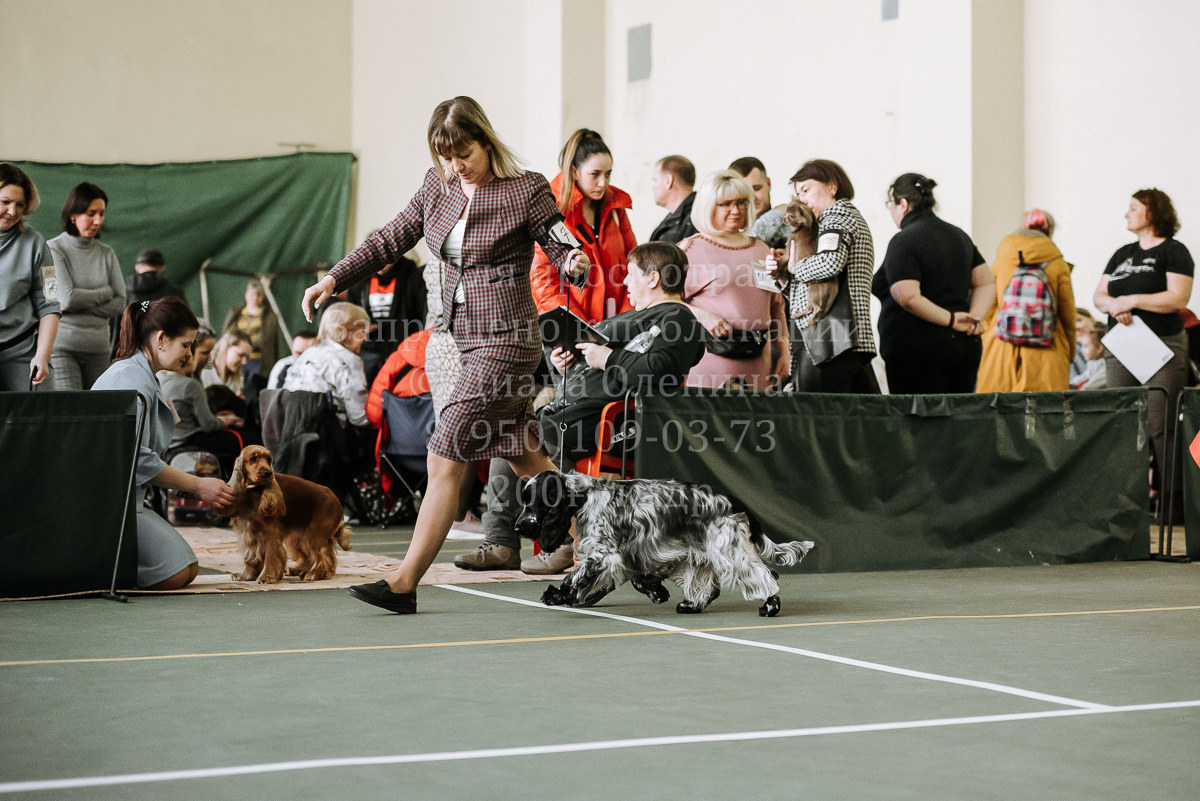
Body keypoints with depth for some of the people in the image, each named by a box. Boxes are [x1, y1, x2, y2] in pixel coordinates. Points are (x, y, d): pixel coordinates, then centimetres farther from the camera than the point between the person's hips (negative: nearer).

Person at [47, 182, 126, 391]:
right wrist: (105, 292, 1)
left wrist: (76, 307, -9)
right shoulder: (54, 249, -2)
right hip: (62, 347, -4)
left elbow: (120, 303, 3)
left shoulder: (106, 253, 11)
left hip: (98, 348, 4)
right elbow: (67, 297, -13)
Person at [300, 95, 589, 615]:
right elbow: (391, 241, 15)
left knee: (444, 458, -10)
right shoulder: (438, 186, 8)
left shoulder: (526, 190, -9)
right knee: (528, 462, 12)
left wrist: (574, 264, -29)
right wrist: (334, 279, 7)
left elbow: (561, 251, -5)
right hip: (461, 337, 7)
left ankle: (405, 583, -7)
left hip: (505, 338, -7)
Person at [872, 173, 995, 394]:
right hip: (965, 348, 8)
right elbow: (986, 283, 16)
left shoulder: (903, 242, -9)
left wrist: (950, 319, -12)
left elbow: (908, 297, -21)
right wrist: (975, 318, 2)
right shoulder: (959, 235, 16)